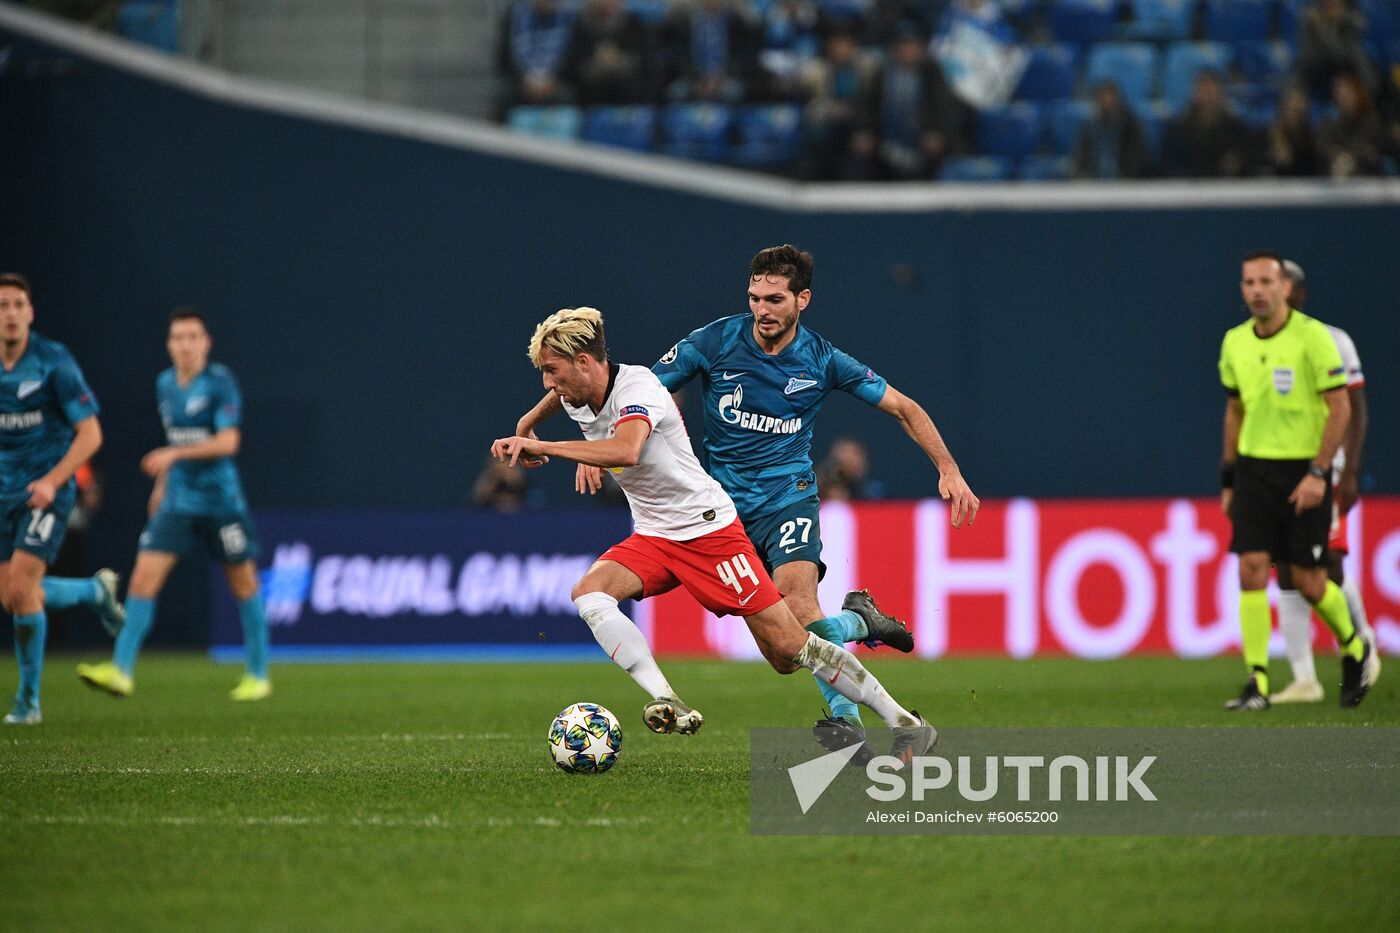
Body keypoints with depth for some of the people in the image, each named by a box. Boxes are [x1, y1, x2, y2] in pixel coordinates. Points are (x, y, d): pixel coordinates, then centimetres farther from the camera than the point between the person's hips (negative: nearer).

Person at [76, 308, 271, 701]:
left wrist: (174, 454, -28)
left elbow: (228, 441, -21)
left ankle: (258, 675, 20)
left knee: (243, 583, 6)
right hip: (177, 502, 5)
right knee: (145, 576, -9)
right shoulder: (165, 384, 7)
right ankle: (121, 671, -12)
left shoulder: (220, 382, -11)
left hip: (220, 501, -5)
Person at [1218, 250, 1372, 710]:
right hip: (1254, 468, 4)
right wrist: (1228, 479, 17)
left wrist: (1318, 473, -17)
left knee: (1308, 581, 0)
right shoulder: (1235, 342, 6)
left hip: (1304, 470, -4)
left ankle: (1354, 649, 28)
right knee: (1251, 569, -8)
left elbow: (1340, 408, -11)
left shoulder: (1312, 337, -11)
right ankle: (1257, 683, -6)